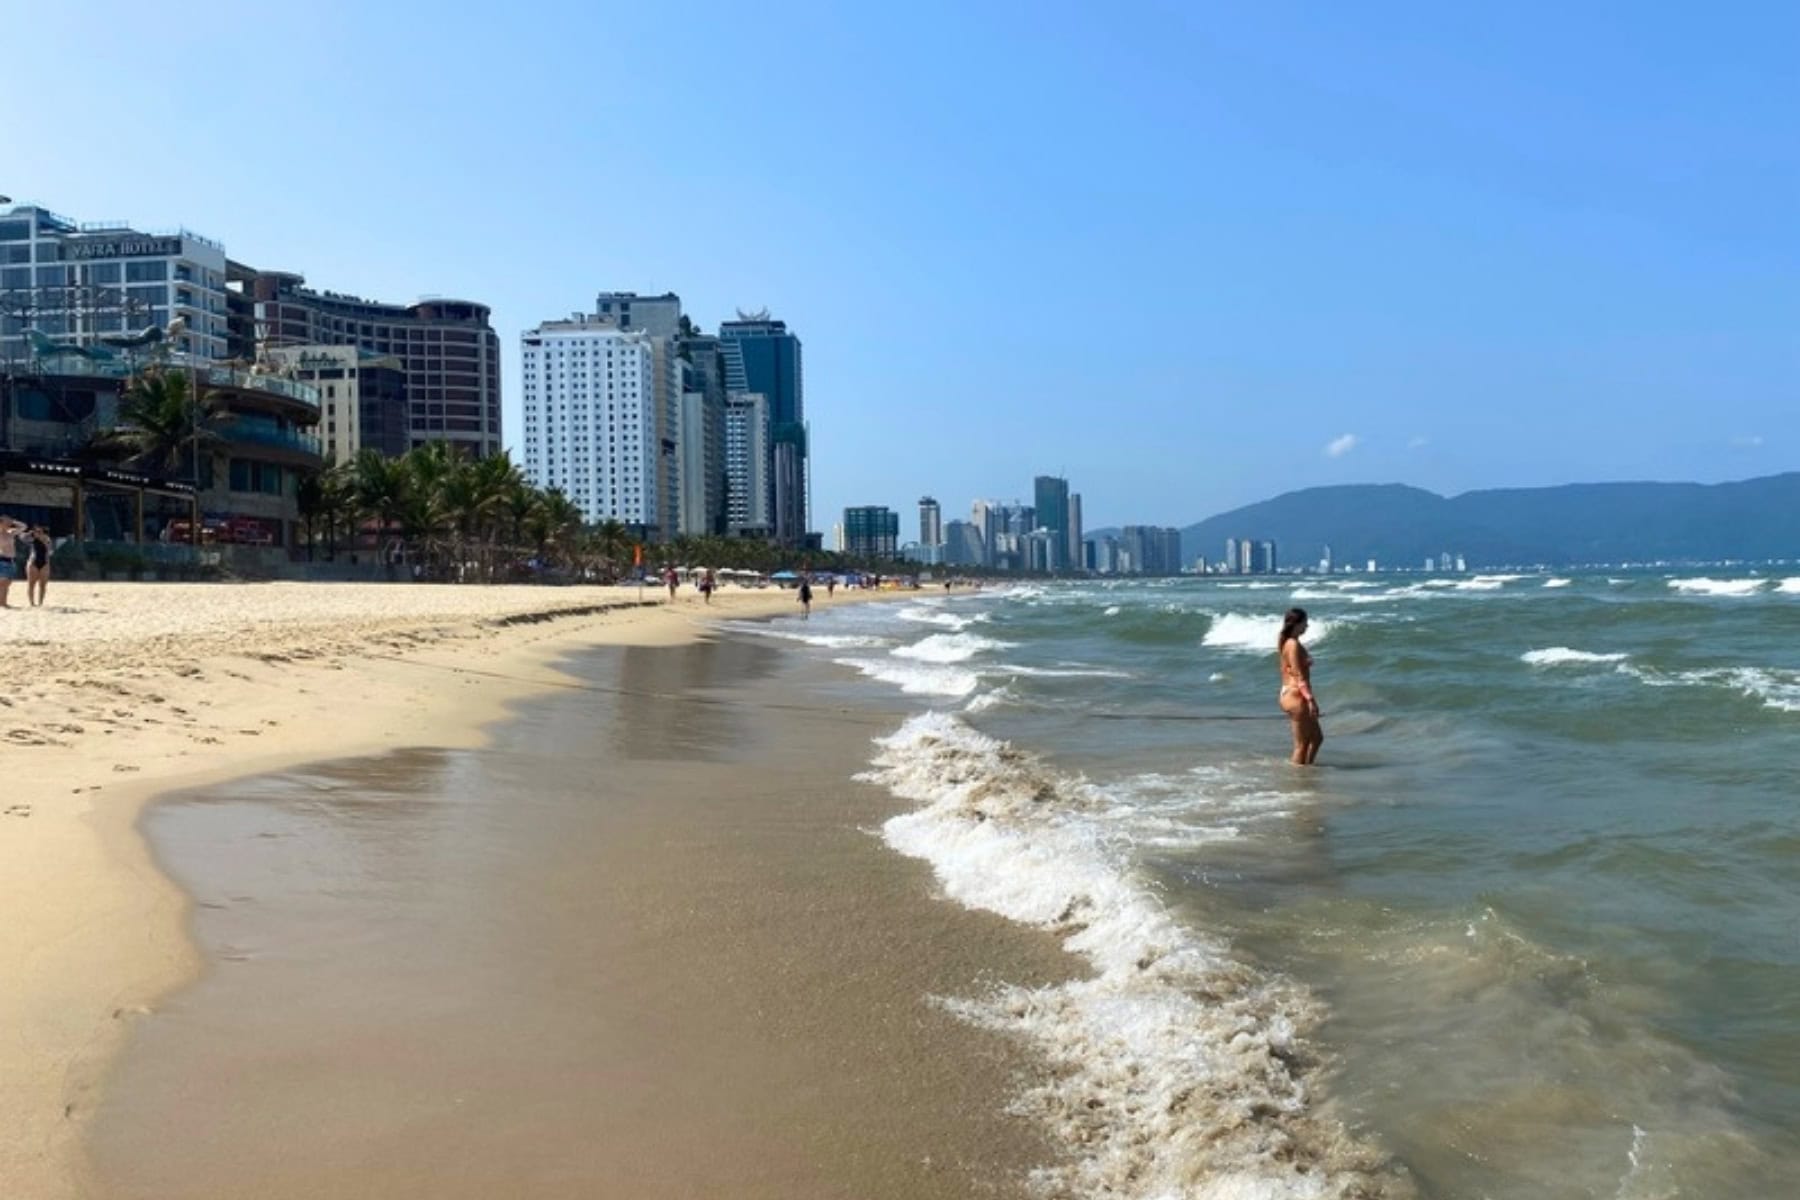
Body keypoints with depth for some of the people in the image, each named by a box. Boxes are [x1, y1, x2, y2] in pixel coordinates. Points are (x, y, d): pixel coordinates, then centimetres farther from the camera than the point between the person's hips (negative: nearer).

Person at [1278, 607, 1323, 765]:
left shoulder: (1288, 643, 13)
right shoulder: (1294, 645, -16)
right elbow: (1299, 676, -20)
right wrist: (1310, 699, -23)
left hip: (1288, 694, 10)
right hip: (1296, 696, -10)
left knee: (1317, 738, 18)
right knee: (1302, 744, -2)